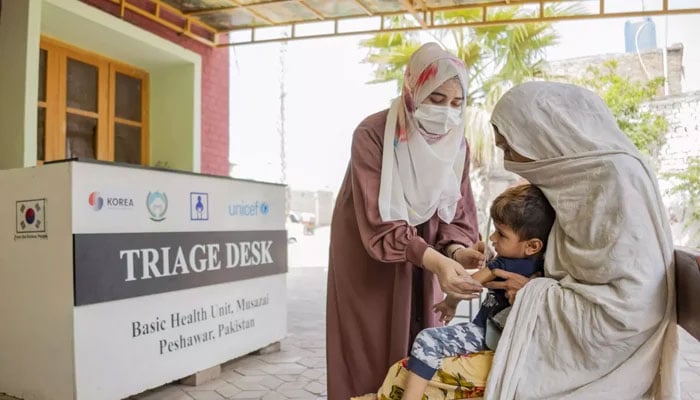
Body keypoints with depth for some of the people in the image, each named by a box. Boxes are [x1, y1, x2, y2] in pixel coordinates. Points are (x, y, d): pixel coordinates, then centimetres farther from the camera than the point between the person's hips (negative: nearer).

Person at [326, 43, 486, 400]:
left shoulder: (457, 145, -7)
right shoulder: (372, 135, -23)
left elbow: (455, 213, -5)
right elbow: (380, 222, -30)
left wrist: (456, 251, -26)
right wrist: (437, 261, -41)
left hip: (421, 264, 4)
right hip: (368, 261, -4)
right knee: (369, 357, 4)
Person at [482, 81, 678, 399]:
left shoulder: (617, 177, -18)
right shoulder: (575, 179, 4)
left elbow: (631, 306, -22)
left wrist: (534, 295, -13)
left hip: (599, 364, -7)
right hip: (574, 346, 7)